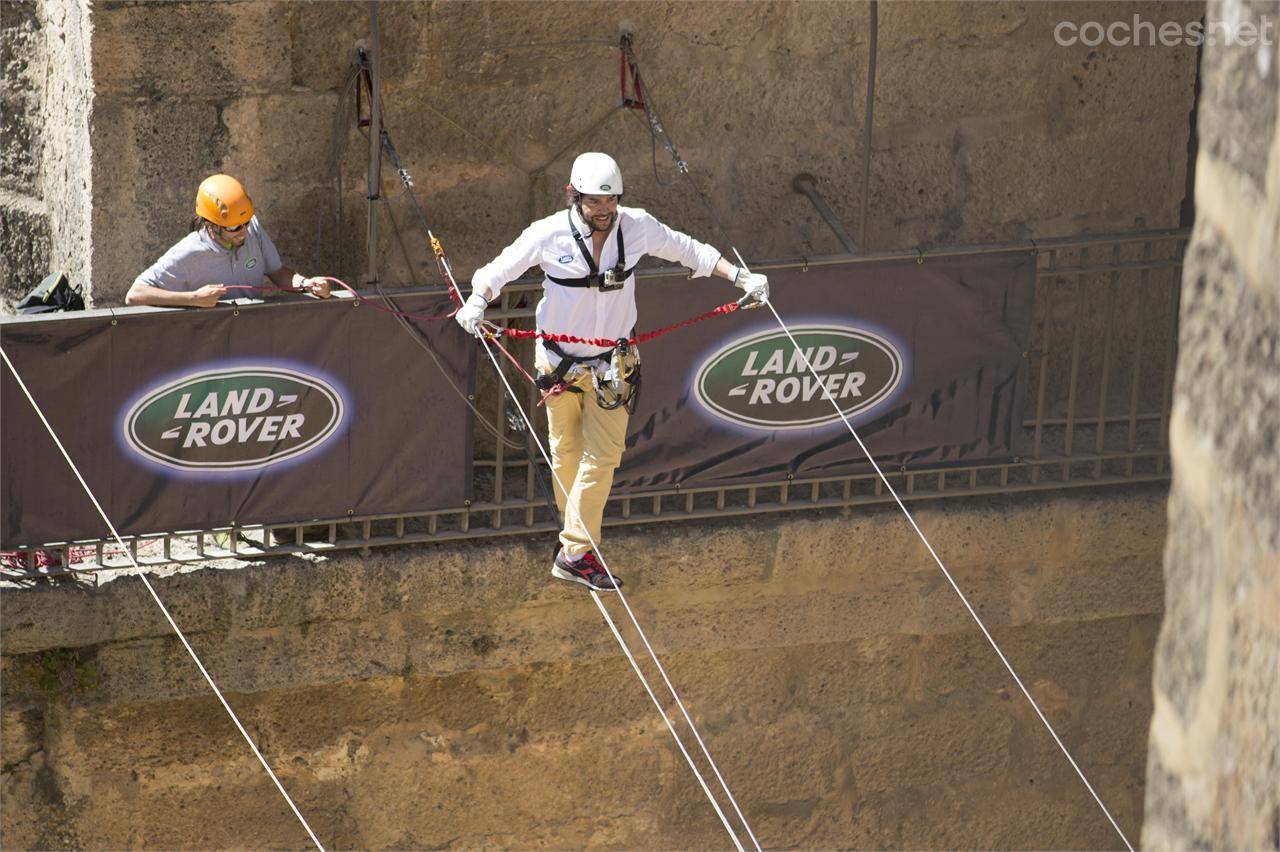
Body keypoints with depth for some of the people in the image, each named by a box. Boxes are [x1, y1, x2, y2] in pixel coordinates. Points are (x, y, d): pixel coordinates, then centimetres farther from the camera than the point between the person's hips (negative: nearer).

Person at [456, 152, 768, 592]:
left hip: (611, 366, 1)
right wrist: (476, 301, -26)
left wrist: (740, 276, -1)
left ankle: (575, 551, -2)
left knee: (603, 456, -6)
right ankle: (573, 533, 27)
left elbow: (688, 250, 4)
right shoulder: (549, 234, -16)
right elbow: (498, 270, -7)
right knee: (565, 452, 10)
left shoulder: (637, 227, -9)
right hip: (560, 362, -1)